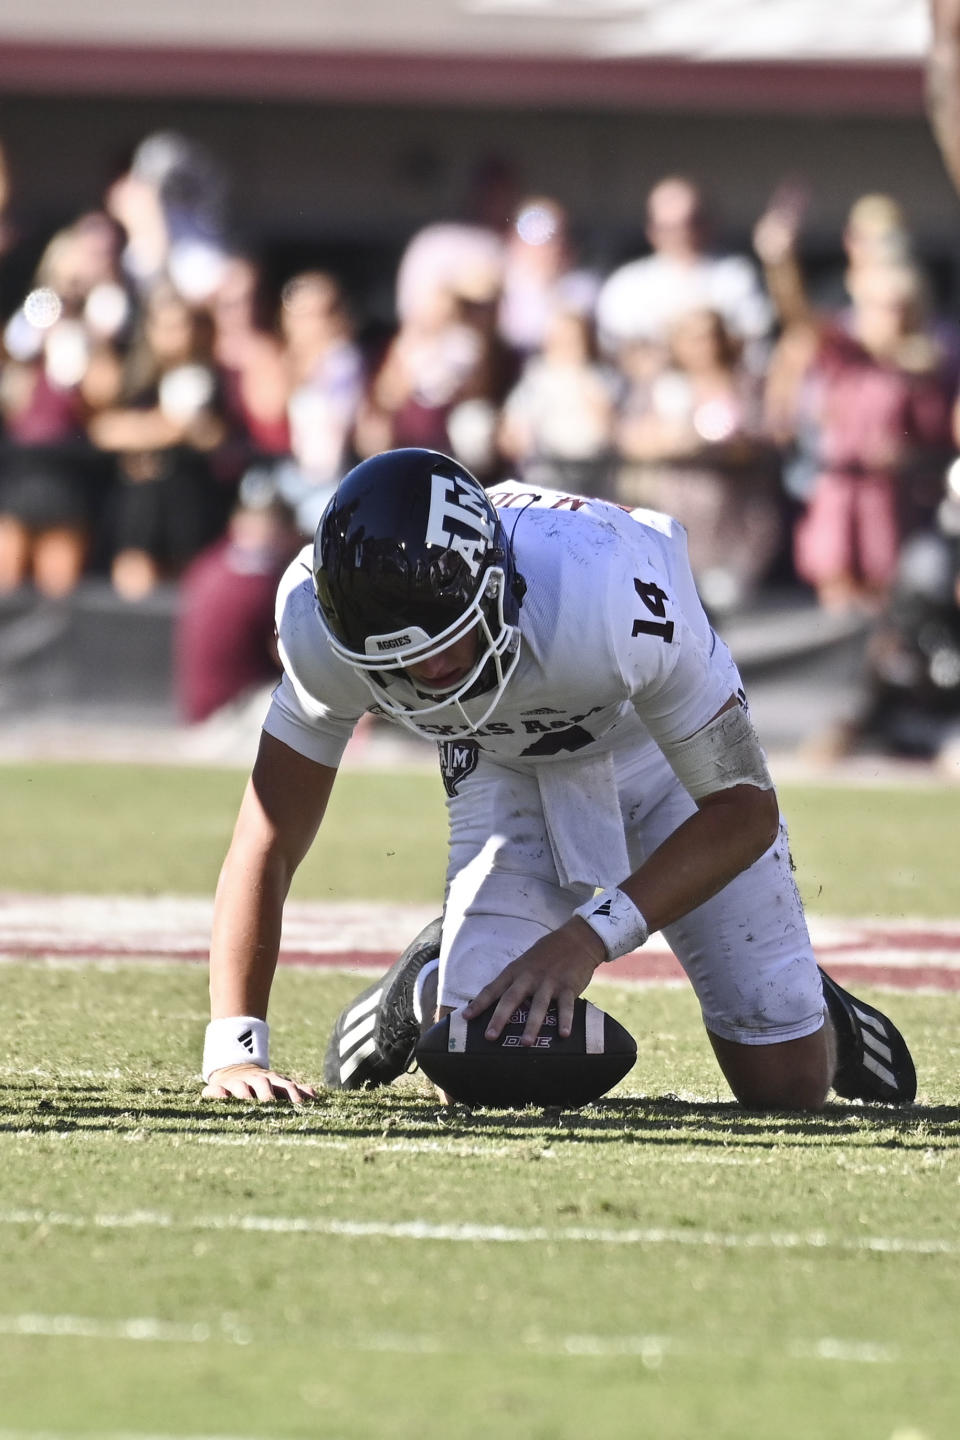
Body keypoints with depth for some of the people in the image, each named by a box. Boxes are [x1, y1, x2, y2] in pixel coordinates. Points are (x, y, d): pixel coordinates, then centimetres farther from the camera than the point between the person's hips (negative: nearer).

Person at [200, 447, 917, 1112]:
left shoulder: (613, 600, -43)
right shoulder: (322, 626, -33)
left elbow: (744, 809, -30)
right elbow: (267, 845, -21)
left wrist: (590, 935, -40)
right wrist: (235, 1051, -29)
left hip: (662, 742, -2)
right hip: (511, 772, 2)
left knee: (789, 1085, -5)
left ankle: (803, 1009, 31)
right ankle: (433, 983, 21)